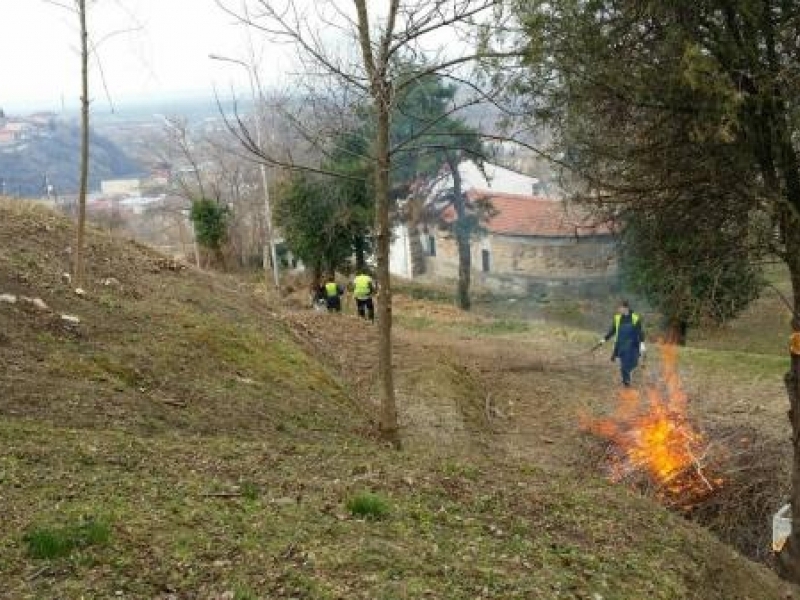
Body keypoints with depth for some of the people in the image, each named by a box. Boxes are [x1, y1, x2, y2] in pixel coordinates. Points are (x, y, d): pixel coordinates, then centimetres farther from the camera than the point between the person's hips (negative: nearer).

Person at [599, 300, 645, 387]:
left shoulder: (635, 318, -7)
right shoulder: (617, 318, 1)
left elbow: (640, 332, -6)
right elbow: (612, 331, 11)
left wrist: (642, 344, -15)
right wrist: (605, 339, 5)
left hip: (632, 345, -1)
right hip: (621, 345, 1)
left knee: (633, 363, 1)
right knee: (624, 364, -1)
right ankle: (626, 380, 18)